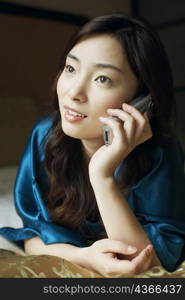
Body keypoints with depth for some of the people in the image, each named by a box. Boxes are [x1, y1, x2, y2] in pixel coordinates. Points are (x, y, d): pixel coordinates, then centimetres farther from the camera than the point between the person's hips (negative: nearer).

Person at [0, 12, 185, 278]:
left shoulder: (159, 156, -23)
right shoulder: (45, 134, -14)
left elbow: (155, 262, -24)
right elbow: (34, 234, -9)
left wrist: (102, 175, -34)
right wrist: (82, 256, -29)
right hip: (62, 268, 2)